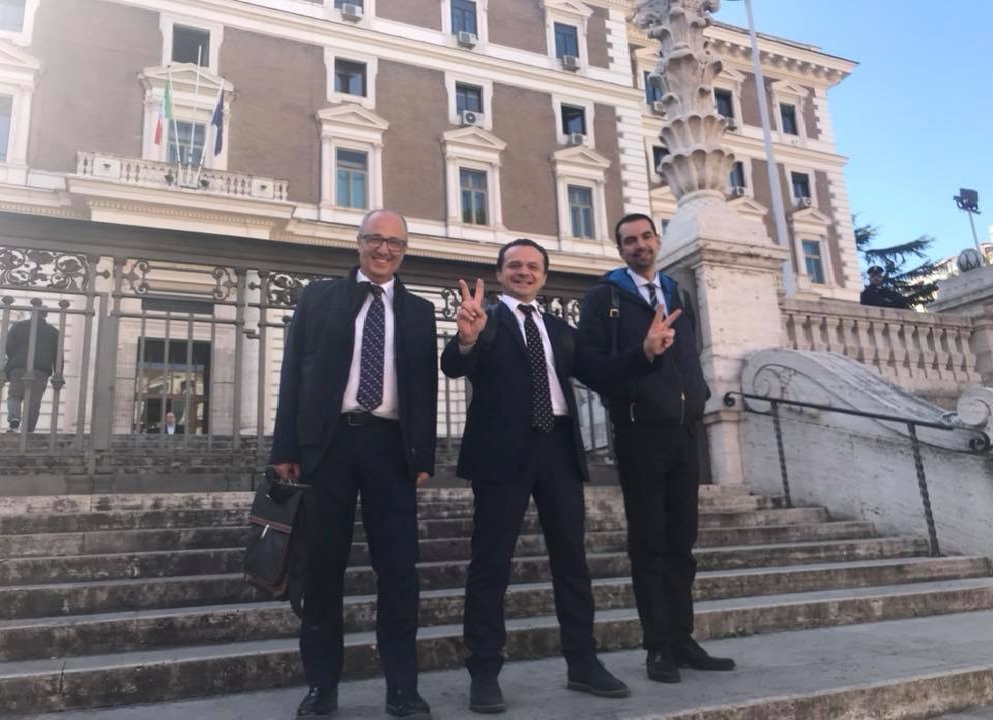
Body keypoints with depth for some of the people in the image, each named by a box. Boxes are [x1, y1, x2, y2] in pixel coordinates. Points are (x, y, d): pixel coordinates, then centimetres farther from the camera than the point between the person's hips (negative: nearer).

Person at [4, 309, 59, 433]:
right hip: (41, 372, 0)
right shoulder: (53, 332, 12)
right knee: (34, 402, 1)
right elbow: (57, 355, 8)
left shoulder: (17, 326, 11)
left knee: (14, 396, 13)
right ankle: (28, 432, -2)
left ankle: (14, 417, -14)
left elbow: (8, 347, 3)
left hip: (18, 369, 0)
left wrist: (6, 369, 9)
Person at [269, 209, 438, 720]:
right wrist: (286, 448, -4)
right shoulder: (318, 297, 11)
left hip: (391, 446, 1)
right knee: (324, 566, 5)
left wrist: (424, 456, 1)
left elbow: (426, 386, 10)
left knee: (399, 568, 1)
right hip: (327, 441, 0)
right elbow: (294, 373, 5)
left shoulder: (419, 311, 14)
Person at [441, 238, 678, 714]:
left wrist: (645, 352, -1)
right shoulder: (484, 319, 3)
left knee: (571, 558, 11)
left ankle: (583, 664, 22)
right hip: (504, 448, -5)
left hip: (559, 447, 6)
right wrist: (466, 338, -35)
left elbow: (597, 374, 13)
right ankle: (484, 673, 10)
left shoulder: (560, 329, 19)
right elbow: (453, 367, -13)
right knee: (491, 561, 1)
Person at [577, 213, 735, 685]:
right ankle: (658, 647, 9)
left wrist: (698, 396, 5)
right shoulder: (603, 297, 1)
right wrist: (626, 401, -11)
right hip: (640, 433, -5)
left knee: (681, 541, 9)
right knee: (648, 542, 0)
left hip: (682, 432, 5)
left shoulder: (677, 296, 19)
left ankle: (682, 640, 19)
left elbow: (690, 355, 19)